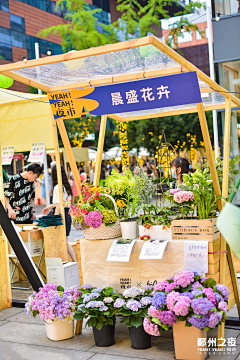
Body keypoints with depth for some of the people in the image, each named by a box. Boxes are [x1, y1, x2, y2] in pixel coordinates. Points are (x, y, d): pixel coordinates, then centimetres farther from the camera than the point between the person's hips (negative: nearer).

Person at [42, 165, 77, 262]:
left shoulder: (57, 187, -13)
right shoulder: (66, 186, 11)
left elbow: (59, 206, -16)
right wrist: (50, 206, 36)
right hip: (68, 215, 8)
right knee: (65, 242, 17)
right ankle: (75, 262, 20)